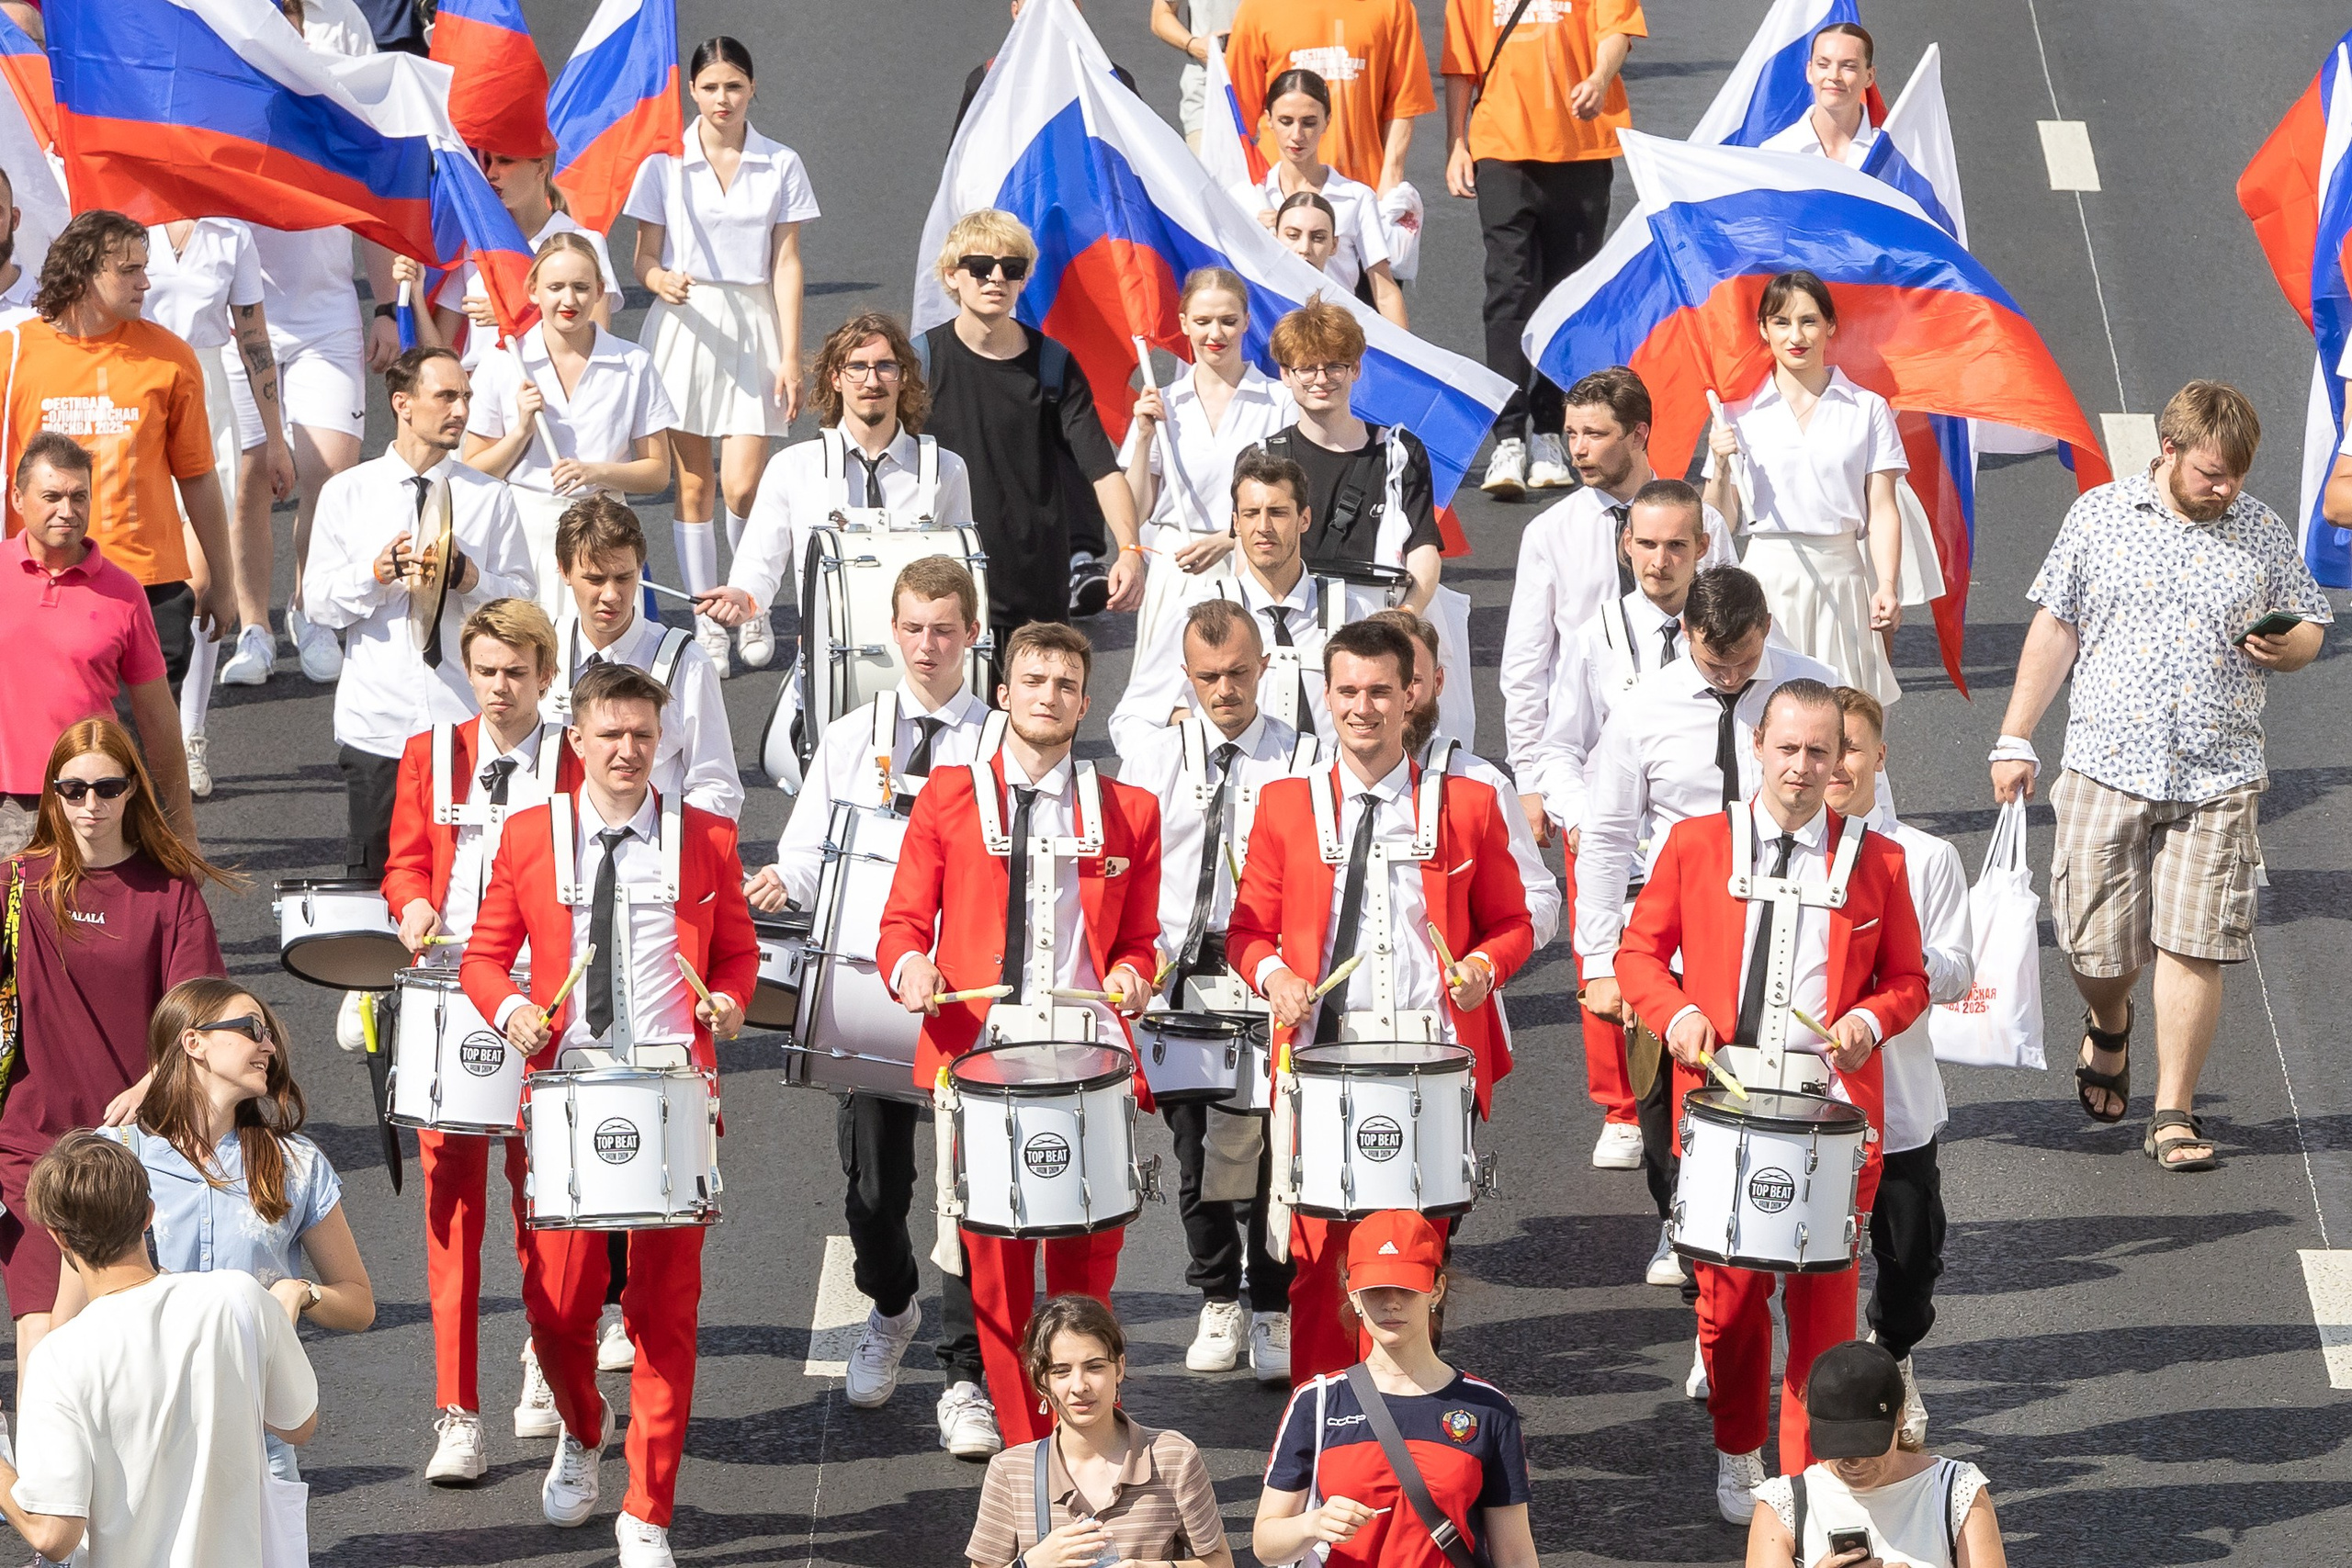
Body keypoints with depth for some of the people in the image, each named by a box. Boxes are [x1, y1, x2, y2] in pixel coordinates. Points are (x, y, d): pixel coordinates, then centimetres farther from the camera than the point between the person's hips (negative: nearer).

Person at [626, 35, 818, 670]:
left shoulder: (780, 165, 2)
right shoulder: (665, 163, 2)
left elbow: (786, 264, 1)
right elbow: (644, 257, 5)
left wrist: (791, 356, -4)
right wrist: (663, 282, -20)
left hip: (753, 326, -1)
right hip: (685, 323, 1)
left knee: (742, 485, -10)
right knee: (693, 484, 1)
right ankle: (707, 628, 9)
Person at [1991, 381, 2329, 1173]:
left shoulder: (2265, 534, 7)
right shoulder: (2099, 515, 5)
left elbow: (2310, 627, 16)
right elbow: (2054, 630, 8)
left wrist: (2285, 645, -9)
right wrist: (2015, 738, 5)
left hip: (2218, 779, 0)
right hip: (2106, 764, 0)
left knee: (2193, 946, -6)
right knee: (2095, 943, 4)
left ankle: (2174, 1115, 4)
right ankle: (2109, 1025, 39)